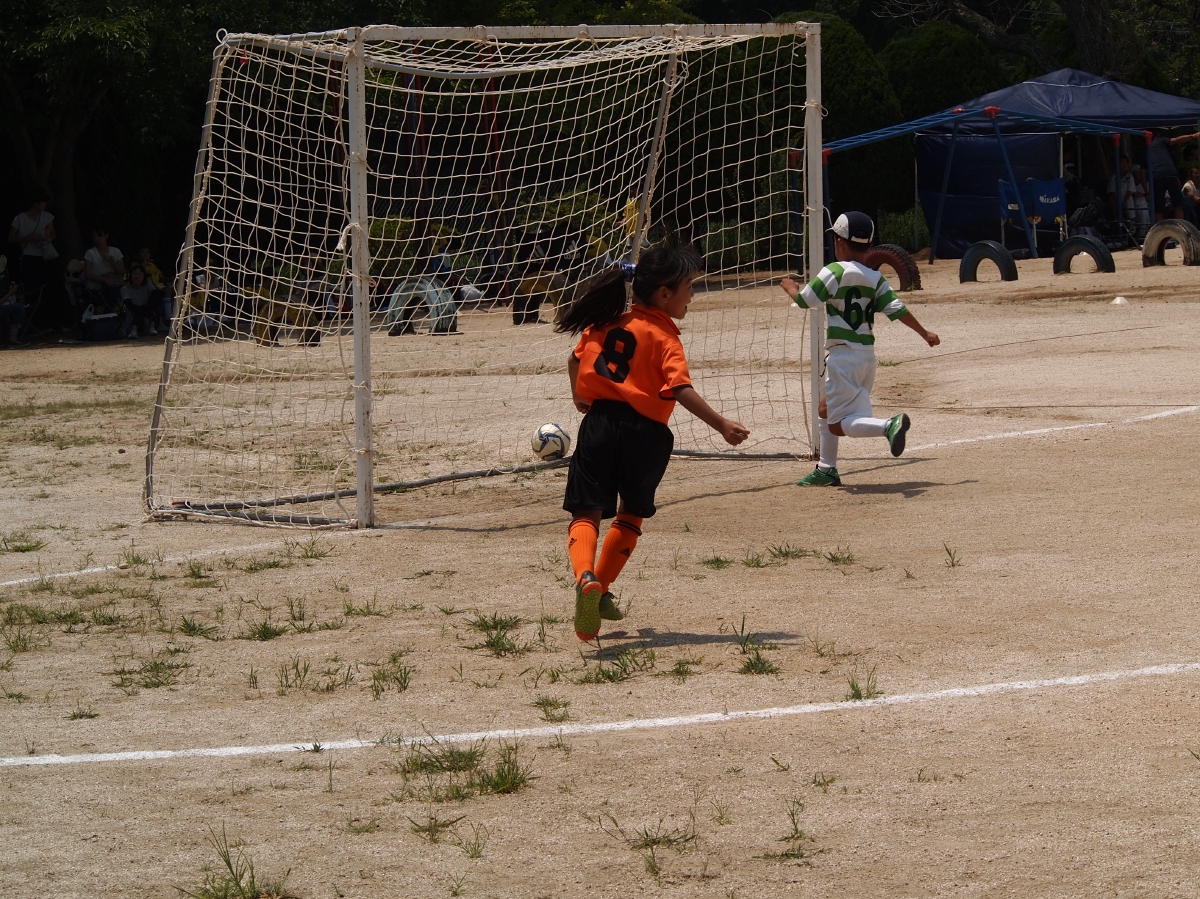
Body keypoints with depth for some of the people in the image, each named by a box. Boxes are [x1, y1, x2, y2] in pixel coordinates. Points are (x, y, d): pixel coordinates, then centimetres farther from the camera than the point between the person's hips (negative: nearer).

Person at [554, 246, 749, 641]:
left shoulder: (606, 321, 9)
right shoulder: (664, 338, -8)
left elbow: (575, 359, 22)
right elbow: (680, 389, -21)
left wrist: (579, 397, 42)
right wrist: (721, 425, -25)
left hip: (599, 422, 3)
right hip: (644, 431, -3)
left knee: (587, 512, -1)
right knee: (632, 513, 21)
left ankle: (586, 578, -30)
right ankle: (601, 590, 26)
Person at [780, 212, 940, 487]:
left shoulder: (835, 272, -11)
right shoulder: (875, 279, 6)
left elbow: (805, 300, -9)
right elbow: (897, 309, -1)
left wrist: (791, 288, 12)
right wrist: (924, 334, 5)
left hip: (843, 356, -8)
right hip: (867, 355, 8)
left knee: (839, 424, -9)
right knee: (826, 409, 24)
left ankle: (889, 425, -32)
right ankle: (826, 470, 28)